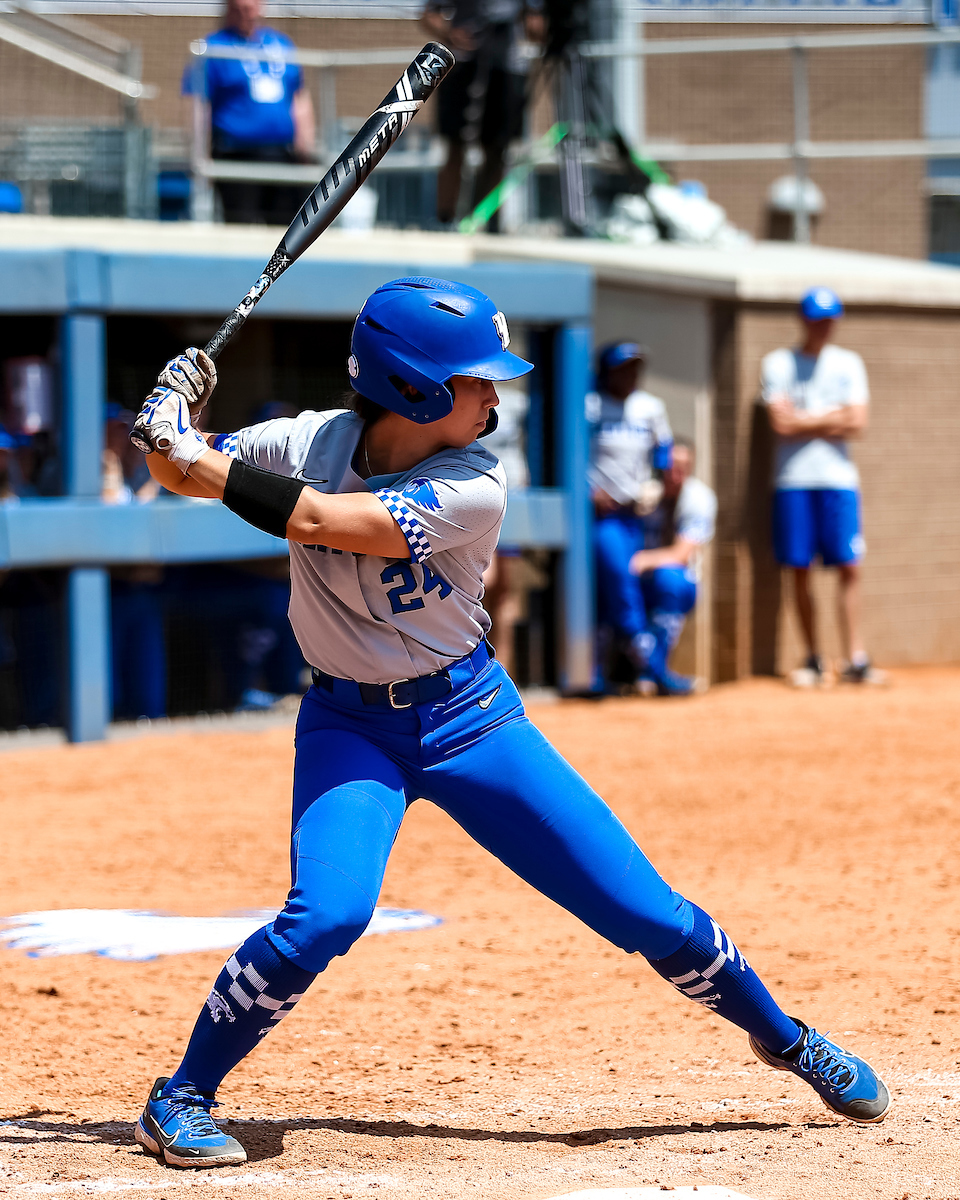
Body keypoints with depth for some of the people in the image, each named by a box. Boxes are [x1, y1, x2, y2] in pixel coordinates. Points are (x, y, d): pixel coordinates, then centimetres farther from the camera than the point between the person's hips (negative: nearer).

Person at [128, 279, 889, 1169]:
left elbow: (320, 523, -30)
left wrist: (201, 459, -28)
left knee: (645, 910, -1)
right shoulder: (309, 444, -11)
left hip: (470, 717, 0)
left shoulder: (473, 488, -19)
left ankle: (783, 1039, 24)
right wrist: (176, 421, -20)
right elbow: (179, 475, 1)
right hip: (349, 724, 0)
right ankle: (179, 1101, -10)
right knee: (327, 912, -27)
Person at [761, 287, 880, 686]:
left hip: (839, 477, 1)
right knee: (800, 570, 0)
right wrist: (833, 417, -3)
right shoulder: (777, 364, 4)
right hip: (793, 478, -1)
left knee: (849, 567, -5)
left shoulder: (849, 364, 11)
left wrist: (806, 421, -6)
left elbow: (857, 423, -1)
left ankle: (855, 659, -5)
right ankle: (813, 659, 8)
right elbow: (781, 423, -7)